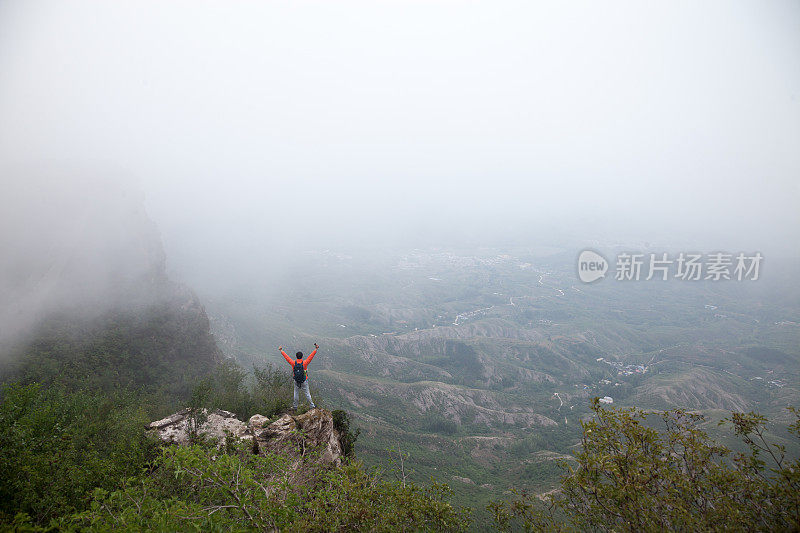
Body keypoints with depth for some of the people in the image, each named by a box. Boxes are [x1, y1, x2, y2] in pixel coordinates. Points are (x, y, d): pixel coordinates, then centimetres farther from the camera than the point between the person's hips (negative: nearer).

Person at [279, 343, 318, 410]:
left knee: (296, 393, 19)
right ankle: (312, 405, 21)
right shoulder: (304, 363, -22)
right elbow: (311, 356, -20)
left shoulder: (293, 363, -16)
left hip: (296, 381, 2)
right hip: (304, 382, -2)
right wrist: (316, 349, -15)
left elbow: (286, 357, -6)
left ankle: (295, 406, 32)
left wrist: (281, 351, 5)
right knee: (307, 394, 10)